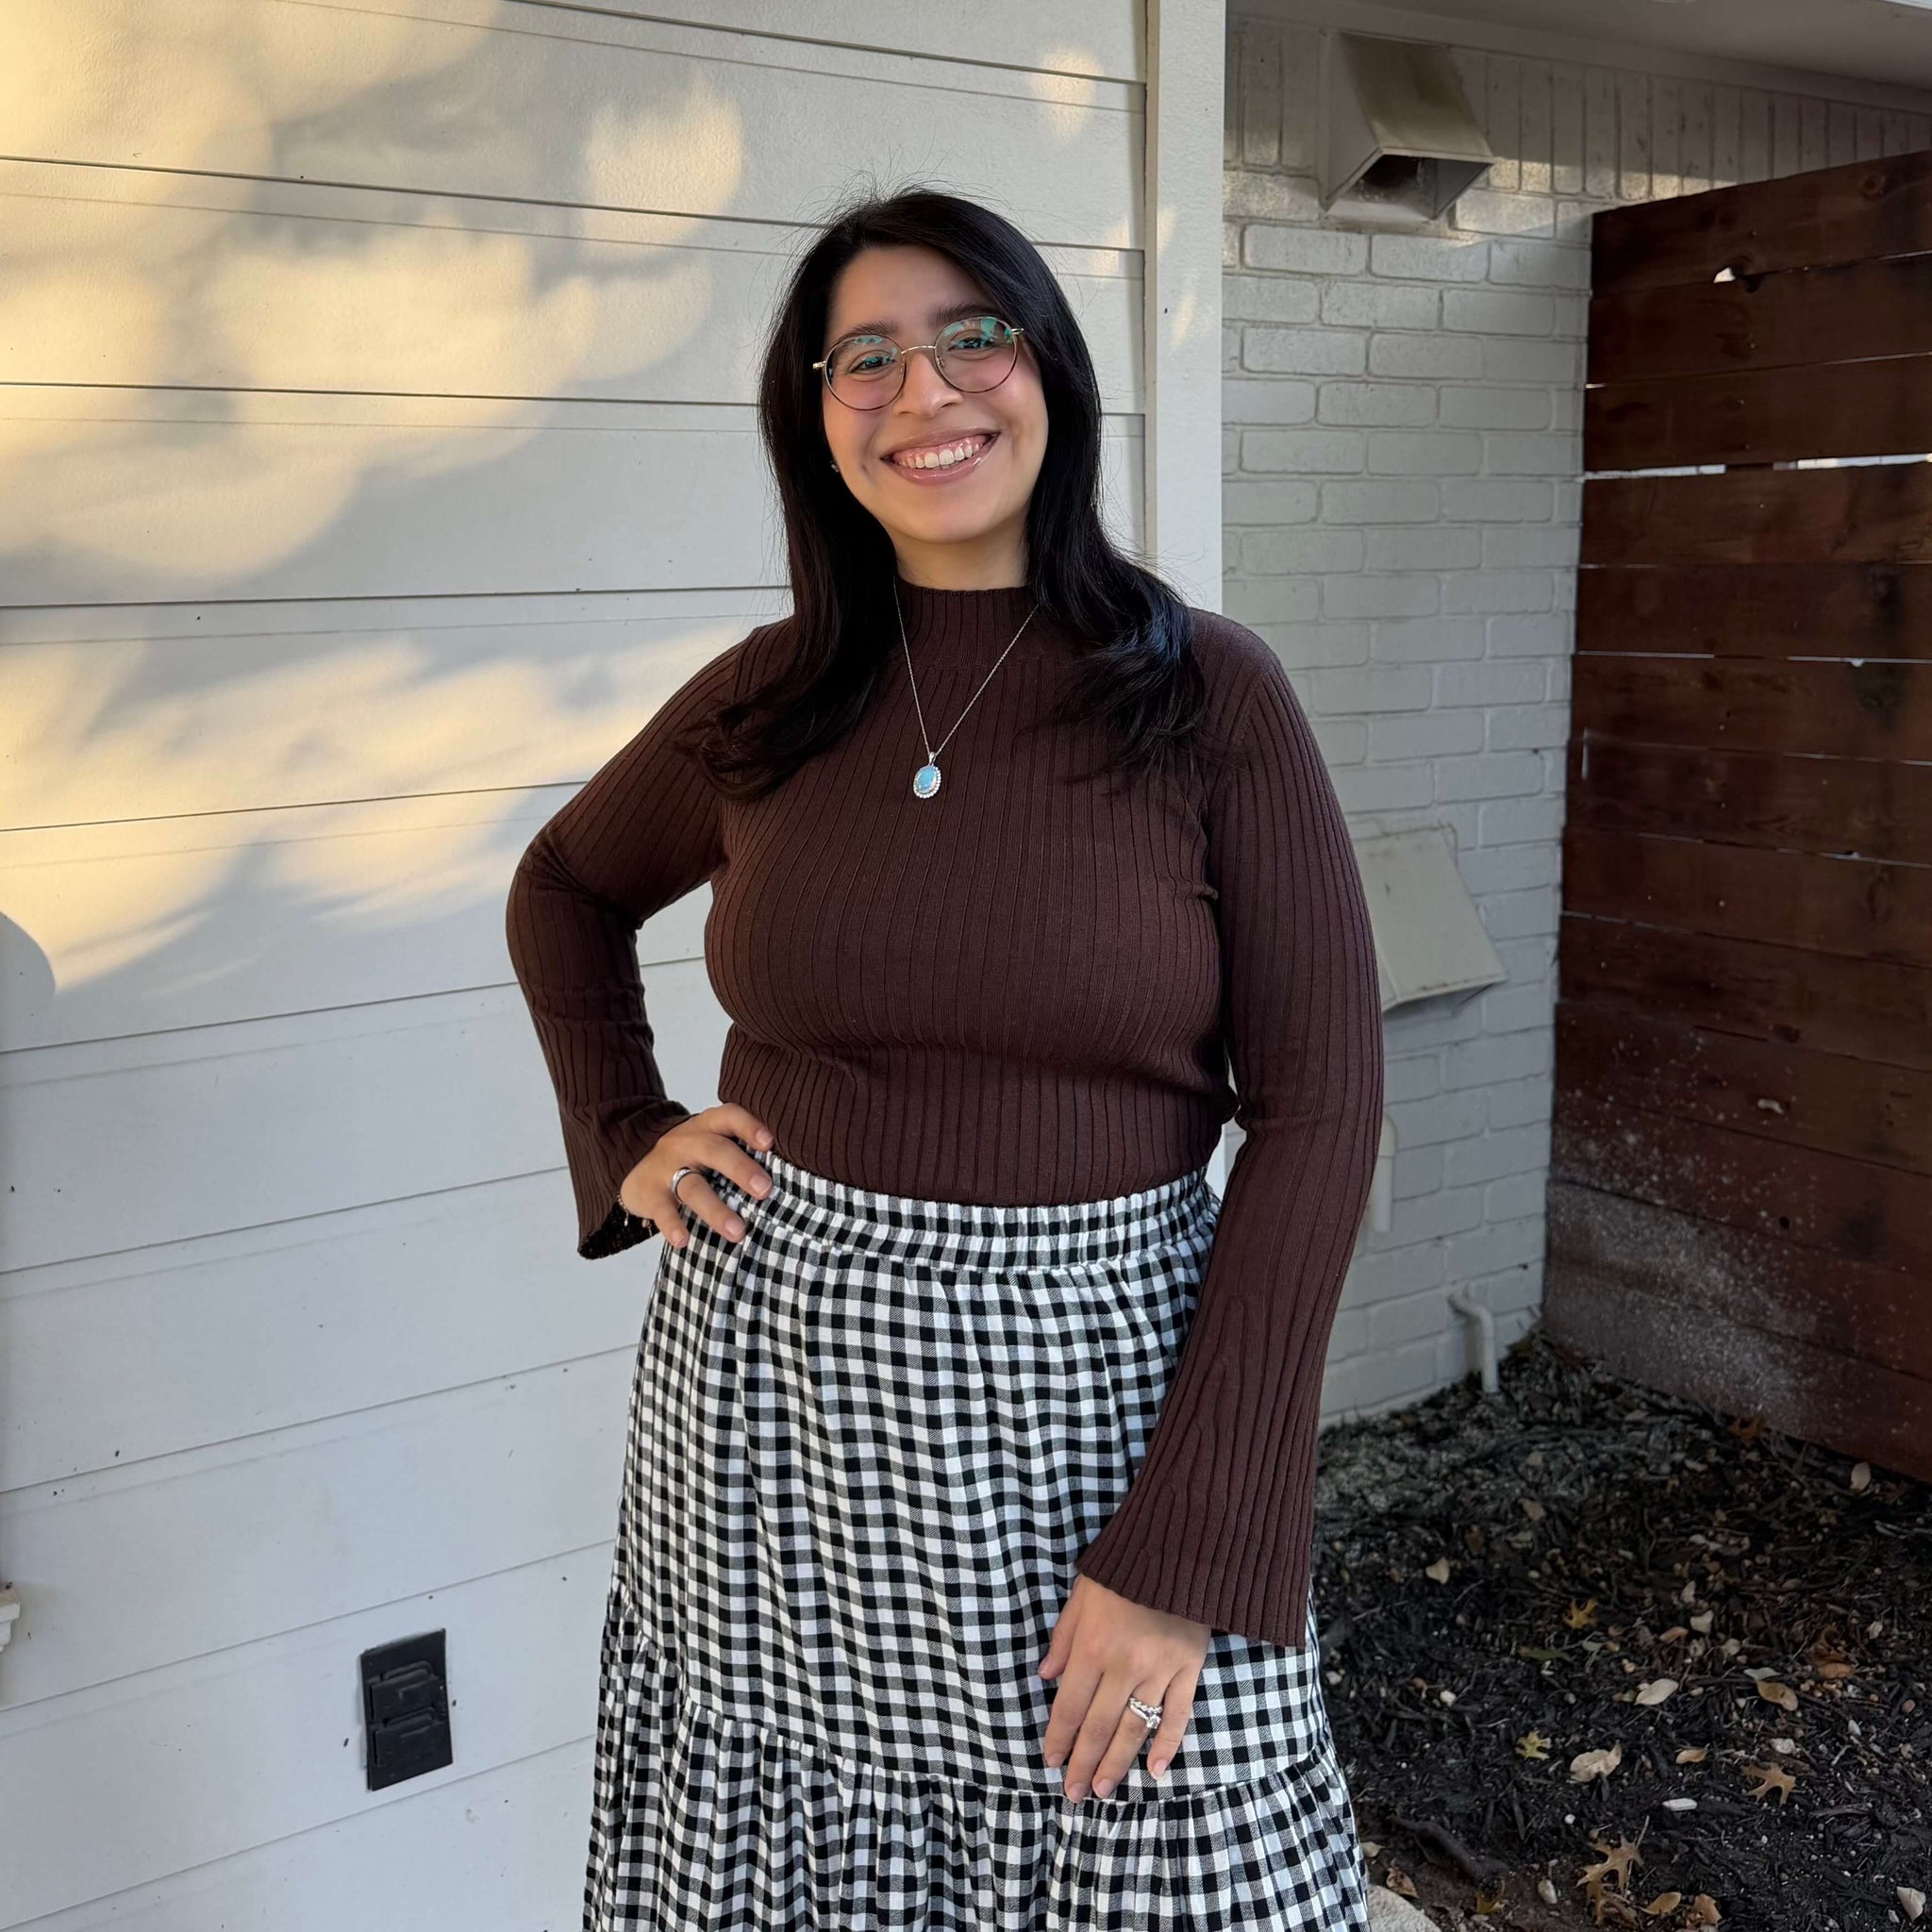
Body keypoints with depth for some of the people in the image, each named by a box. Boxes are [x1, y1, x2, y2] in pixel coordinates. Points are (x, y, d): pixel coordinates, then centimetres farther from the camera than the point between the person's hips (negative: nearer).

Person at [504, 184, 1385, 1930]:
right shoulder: (766, 701, 2)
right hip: (772, 1380, 3)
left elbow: (1316, 1113, -11)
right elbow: (565, 890, 21)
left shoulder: (1213, 694, -8)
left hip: (1092, 1388, -2)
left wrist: (1187, 1551, -15)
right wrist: (623, 1136, 5)